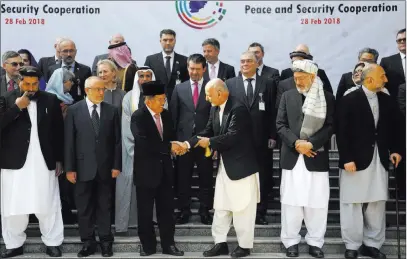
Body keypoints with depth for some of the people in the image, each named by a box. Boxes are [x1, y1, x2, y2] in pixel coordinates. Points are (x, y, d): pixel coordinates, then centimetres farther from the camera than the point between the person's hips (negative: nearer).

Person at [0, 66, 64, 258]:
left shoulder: (51, 100, 4)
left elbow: (58, 131, 6)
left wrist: (58, 159, 6)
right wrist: (17, 107, -16)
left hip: (45, 162, 0)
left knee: (48, 205, 6)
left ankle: (52, 243, 18)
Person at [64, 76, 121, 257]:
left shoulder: (112, 111, 3)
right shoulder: (74, 110, 0)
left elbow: (117, 140, 3)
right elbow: (69, 141, -2)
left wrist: (116, 165, -2)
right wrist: (69, 168, -6)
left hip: (105, 167, 1)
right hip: (83, 166, 0)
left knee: (104, 206, 9)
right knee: (84, 207, 7)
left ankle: (106, 241, 19)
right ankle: (88, 242, 19)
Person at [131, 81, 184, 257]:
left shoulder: (166, 115, 6)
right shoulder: (138, 117, -13)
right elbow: (144, 143, -26)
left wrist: (176, 146, -8)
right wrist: (169, 147, -25)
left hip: (164, 169, 5)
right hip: (146, 171, -5)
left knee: (167, 209, 11)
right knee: (145, 211, 8)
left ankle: (168, 244, 21)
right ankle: (147, 245, 22)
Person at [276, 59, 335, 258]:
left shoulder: (328, 98, 4)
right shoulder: (288, 96, 8)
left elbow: (330, 126, -3)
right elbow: (280, 124, 3)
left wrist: (310, 144, -15)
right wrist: (296, 143, -11)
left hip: (316, 157, -1)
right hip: (292, 156, 1)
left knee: (317, 203, 3)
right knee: (291, 202, 4)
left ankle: (315, 242, 16)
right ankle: (291, 241, 14)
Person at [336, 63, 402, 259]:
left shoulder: (386, 100, 7)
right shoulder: (349, 100, -9)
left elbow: (392, 128, 16)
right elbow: (342, 132, -11)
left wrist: (394, 149, 3)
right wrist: (347, 159, -15)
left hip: (379, 159, 5)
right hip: (356, 159, -5)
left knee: (377, 204, 10)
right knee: (353, 204, 4)